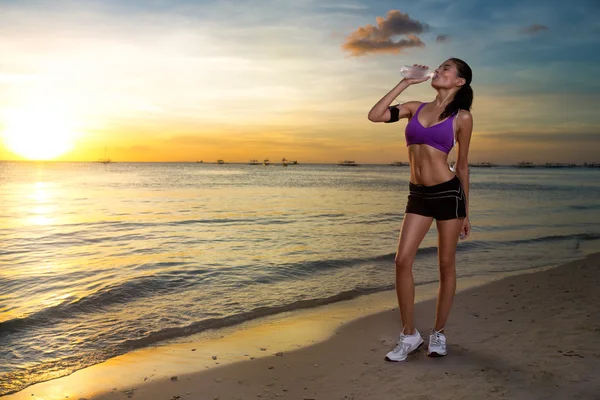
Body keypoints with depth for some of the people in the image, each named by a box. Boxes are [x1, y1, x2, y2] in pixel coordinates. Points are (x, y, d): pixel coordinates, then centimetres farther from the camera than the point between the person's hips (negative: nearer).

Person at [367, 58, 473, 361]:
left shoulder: (462, 117, 0)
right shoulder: (415, 108, 10)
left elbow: (462, 165, 5)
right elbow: (375, 116, -1)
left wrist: (466, 212, 7)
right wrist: (404, 83, 3)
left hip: (448, 192, -3)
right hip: (418, 195, 3)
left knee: (446, 266, 5)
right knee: (402, 260, -6)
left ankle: (438, 333, 20)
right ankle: (409, 336, 7)